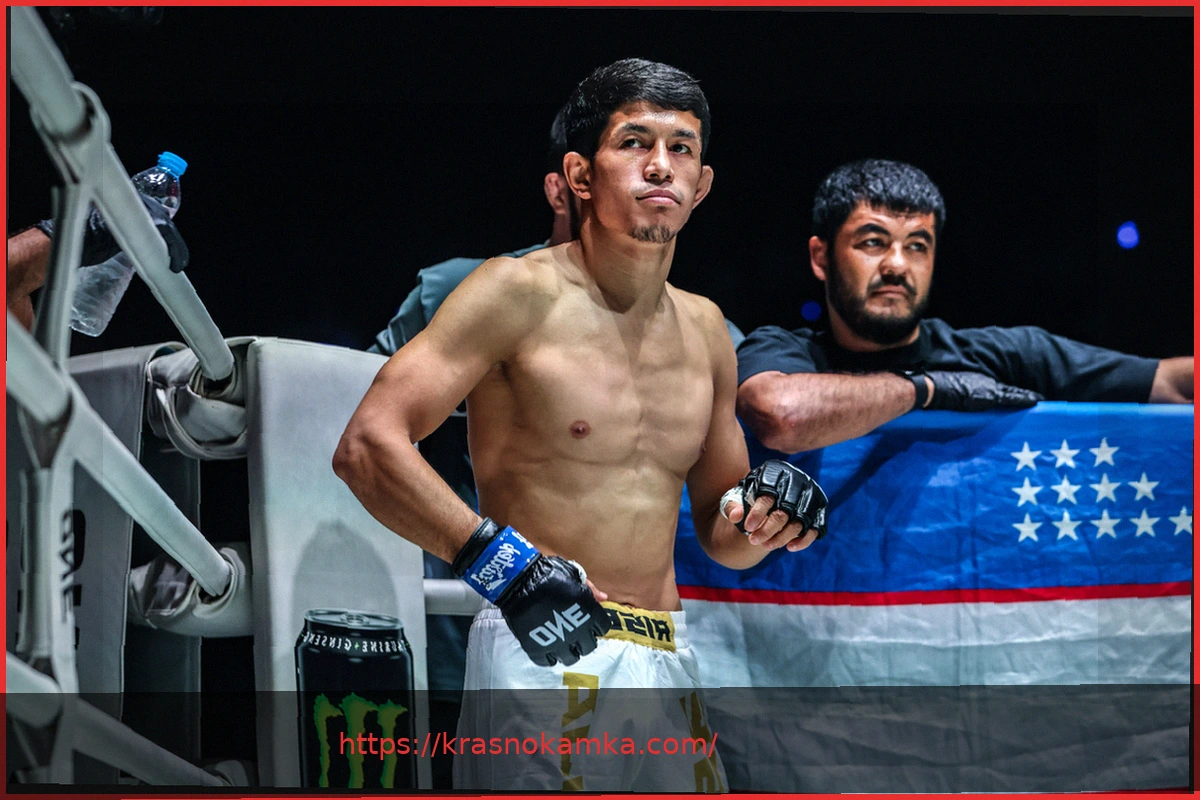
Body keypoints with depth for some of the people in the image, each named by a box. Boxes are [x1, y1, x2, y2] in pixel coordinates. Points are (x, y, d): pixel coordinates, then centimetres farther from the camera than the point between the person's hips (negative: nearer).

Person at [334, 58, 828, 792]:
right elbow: (367, 446, -15)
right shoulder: (521, 293, -6)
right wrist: (497, 558, -24)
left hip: (670, 661, 6)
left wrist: (757, 517, 0)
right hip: (544, 652, -6)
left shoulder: (705, 330, 13)